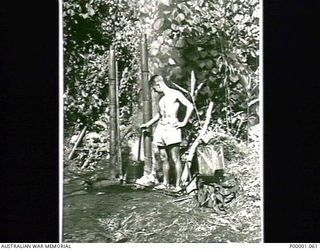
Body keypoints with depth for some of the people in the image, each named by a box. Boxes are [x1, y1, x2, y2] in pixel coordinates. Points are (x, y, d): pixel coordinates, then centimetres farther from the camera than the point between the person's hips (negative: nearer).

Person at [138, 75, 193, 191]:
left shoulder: (175, 94, -2)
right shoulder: (161, 98, 20)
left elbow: (190, 106, -8)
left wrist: (184, 122, -10)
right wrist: (148, 124, 34)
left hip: (172, 127, -7)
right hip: (160, 127, 7)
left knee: (175, 158, -7)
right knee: (162, 157, 6)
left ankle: (178, 185, -4)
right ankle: (165, 183, 15)